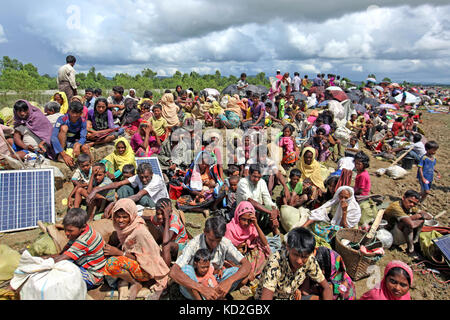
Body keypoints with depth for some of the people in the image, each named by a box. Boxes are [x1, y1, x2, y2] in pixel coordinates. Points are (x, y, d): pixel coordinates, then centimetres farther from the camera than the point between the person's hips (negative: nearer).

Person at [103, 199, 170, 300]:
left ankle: (136, 284, -5)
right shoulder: (124, 227, -2)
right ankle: (128, 277, -1)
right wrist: (112, 245, -7)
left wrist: (118, 252, -23)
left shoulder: (140, 231, -26)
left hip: (145, 267, -8)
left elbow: (142, 258, -20)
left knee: (112, 262, -27)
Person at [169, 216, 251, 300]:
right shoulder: (194, 244, -23)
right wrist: (202, 288, -45)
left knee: (237, 270, -18)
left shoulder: (225, 243, -14)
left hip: (213, 284, 3)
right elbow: (173, 272, -35)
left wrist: (229, 280, -35)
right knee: (185, 269, -33)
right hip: (192, 286, -3)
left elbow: (247, 265, -16)